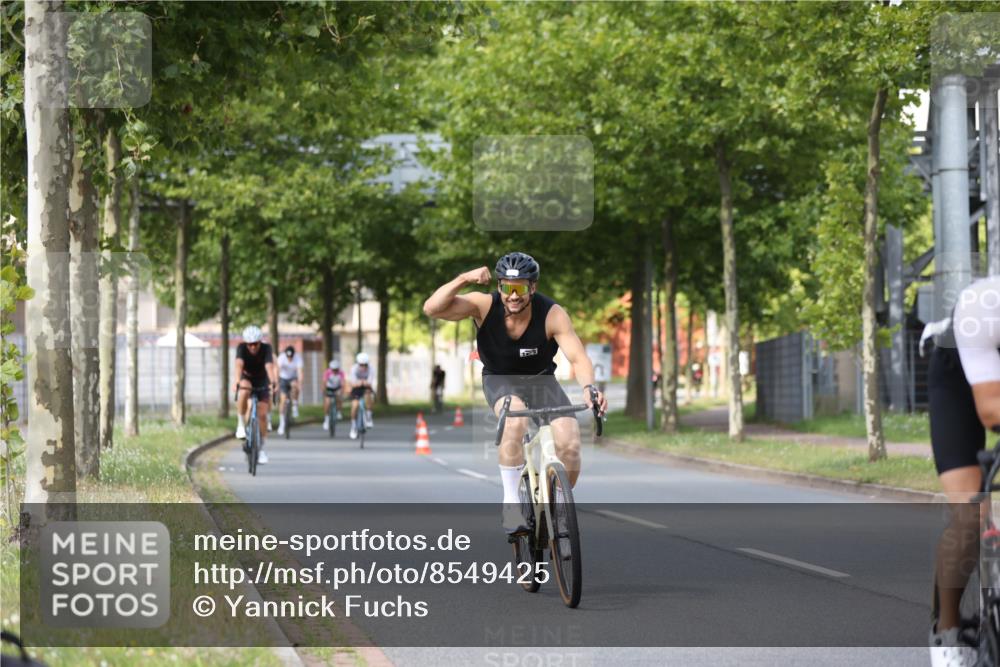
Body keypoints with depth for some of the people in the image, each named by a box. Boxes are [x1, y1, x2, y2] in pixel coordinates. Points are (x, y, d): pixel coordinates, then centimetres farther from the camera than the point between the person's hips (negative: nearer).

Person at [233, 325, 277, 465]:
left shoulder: (266, 348, -26)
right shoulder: (241, 348, -25)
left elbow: (269, 366, -42)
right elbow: (239, 365, -41)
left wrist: (273, 382, -59)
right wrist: (237, 382, -58)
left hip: (261, 381, 0)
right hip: (246, 378, 0)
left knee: (262, 415, -9)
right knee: (244, 391, -37)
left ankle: (261, 449, 6)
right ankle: (241, 424, -19)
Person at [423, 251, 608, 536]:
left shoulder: (552, 314, -25)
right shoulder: (485, 305, -23)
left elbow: (578, 357, -33)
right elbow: (432, 308, -32)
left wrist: (589, 388, -53)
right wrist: (463, 279, -45)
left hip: (541, 380, 1)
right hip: (500, 381, -1)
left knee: (570, 444, -22)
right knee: (516, 416, -37)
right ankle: (511, 503, -25)